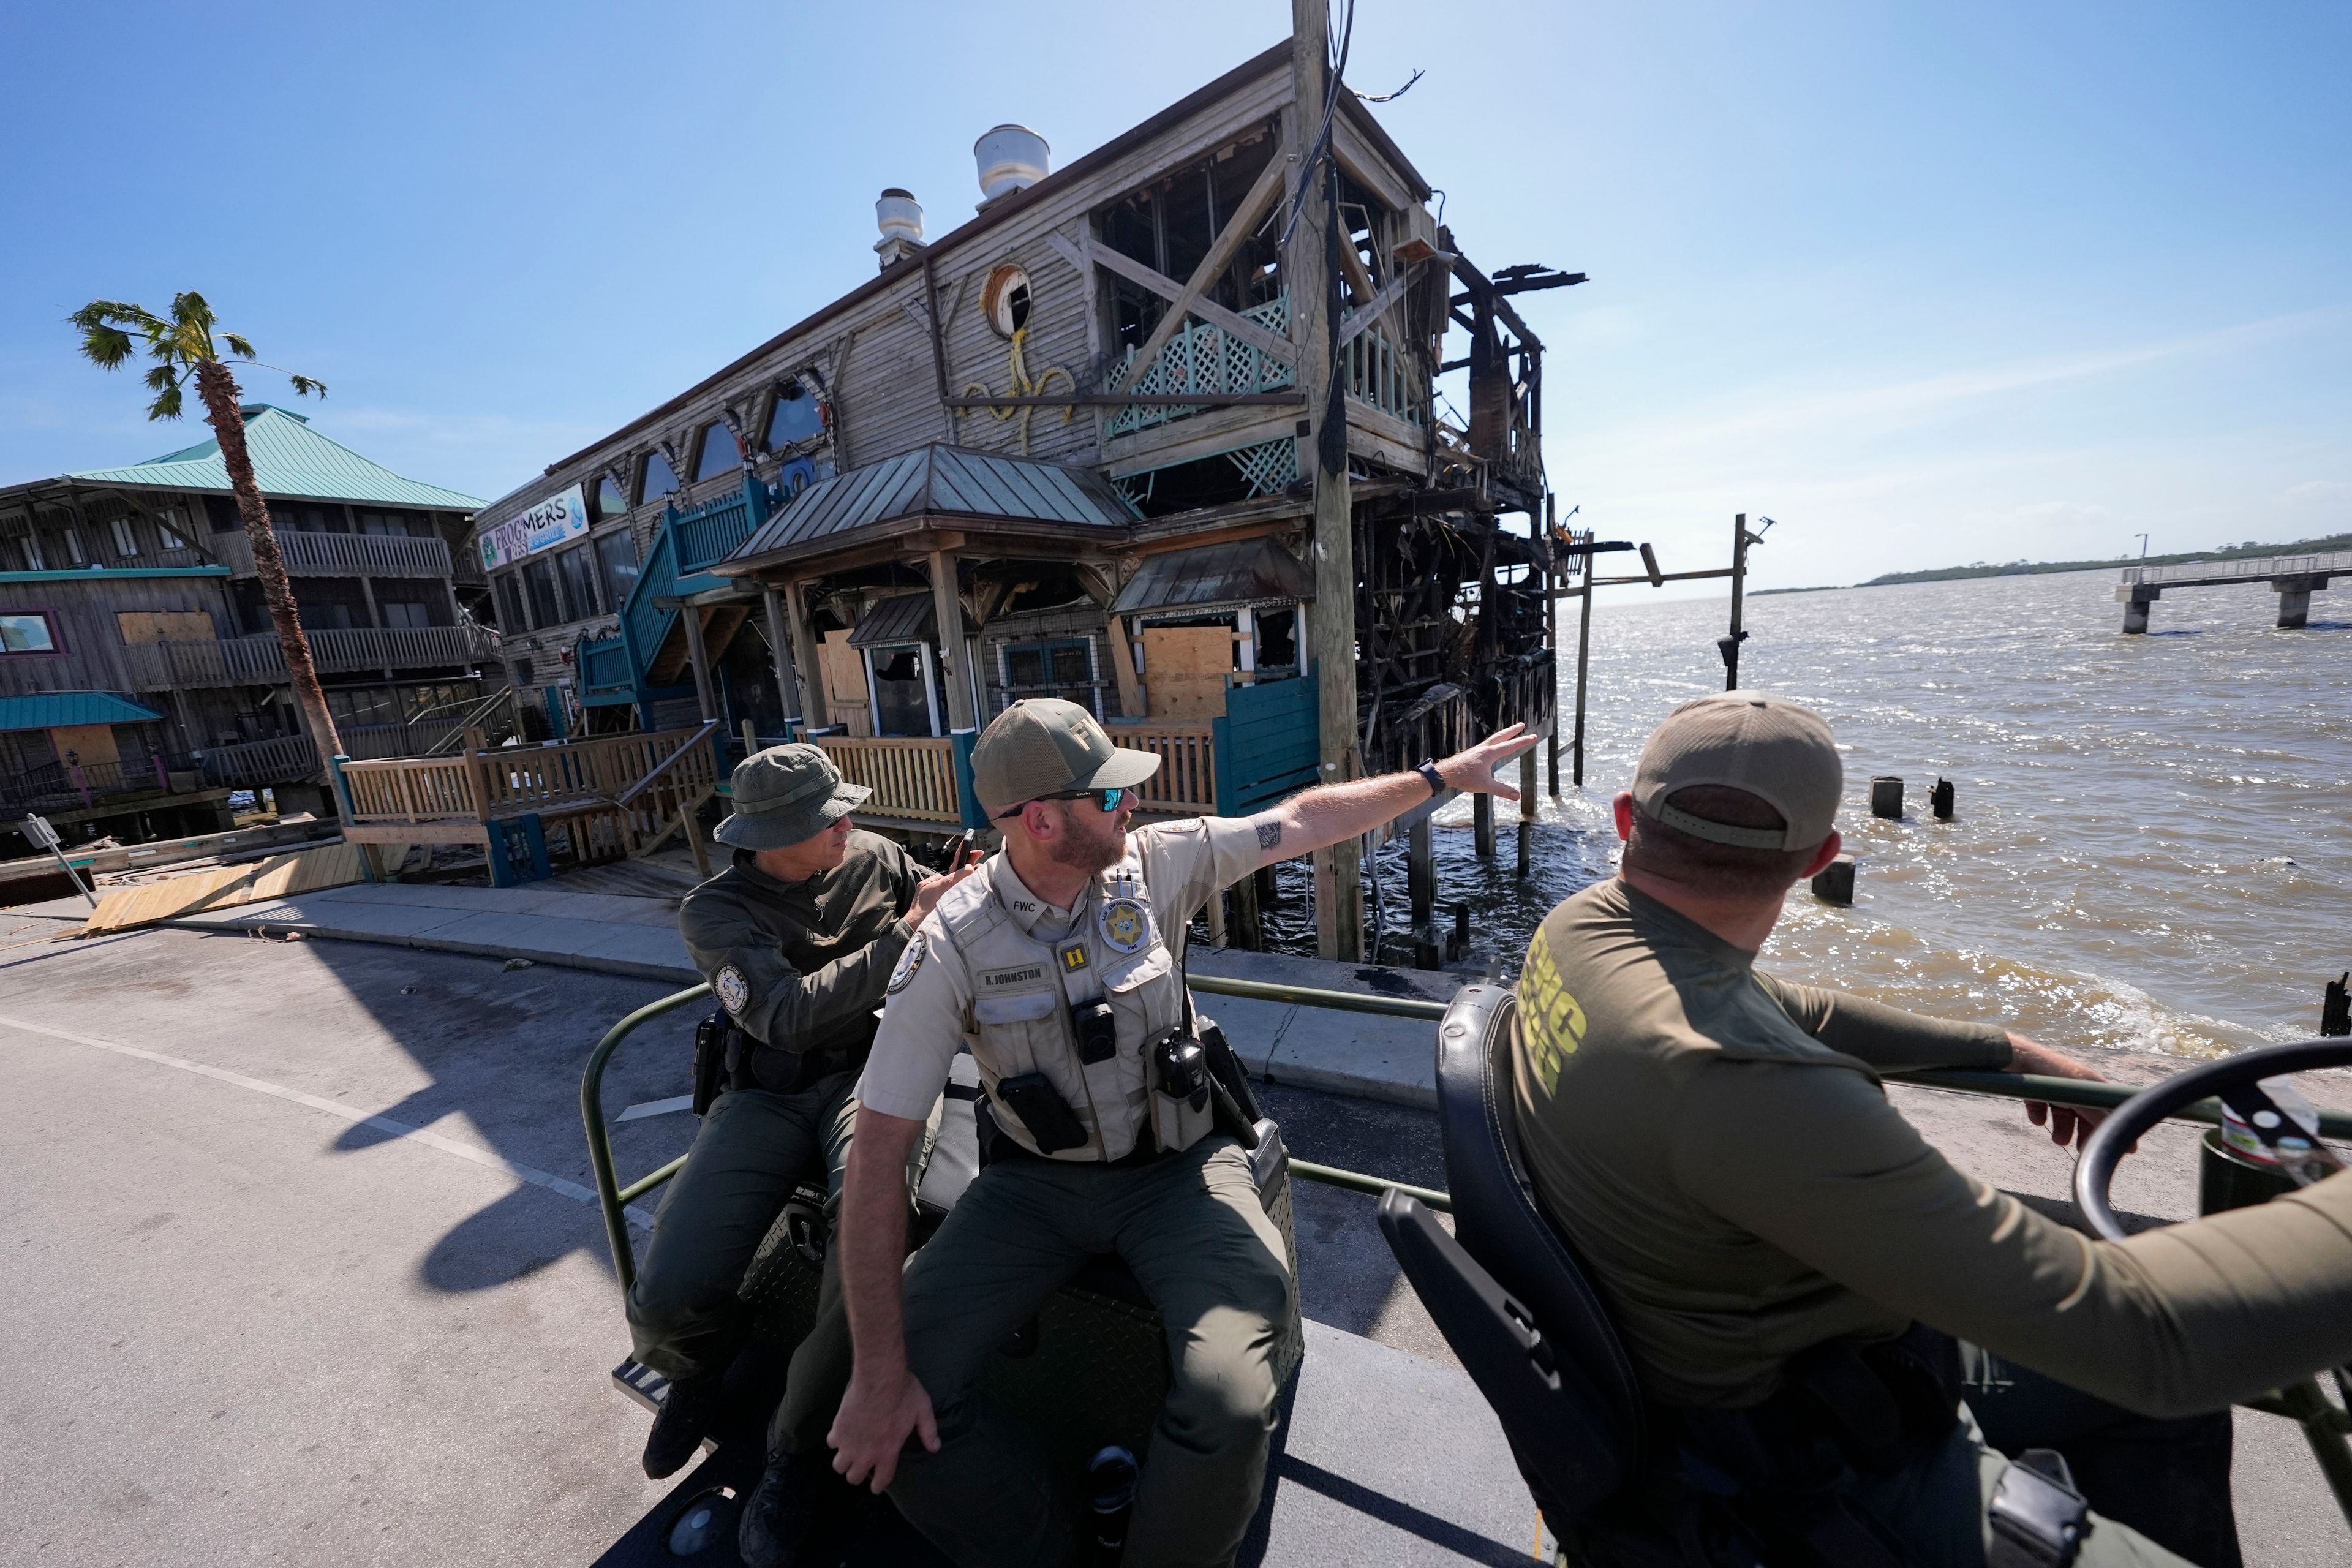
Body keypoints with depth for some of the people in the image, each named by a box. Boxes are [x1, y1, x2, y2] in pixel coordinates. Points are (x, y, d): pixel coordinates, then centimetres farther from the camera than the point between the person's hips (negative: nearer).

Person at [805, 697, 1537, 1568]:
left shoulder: (1153, 864, -12)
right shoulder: (952, 947, -17)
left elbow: (1305, 820, -2)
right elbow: (879, 1153, -15)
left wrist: (1443, 774, 5)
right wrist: (879, 1372, -17)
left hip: (1178, 1168, 1)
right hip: (1036, 1180, 0)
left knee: (1230, 1397, -24)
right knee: (885, 1405, -16)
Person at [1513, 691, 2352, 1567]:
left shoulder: (1581, 925, -12)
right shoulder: (1741, 1085, -38)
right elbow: (2132, 1329, -29)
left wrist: (2003, 1053, 11)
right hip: (1799, 1452, -8)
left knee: (2174, 1404, 21)